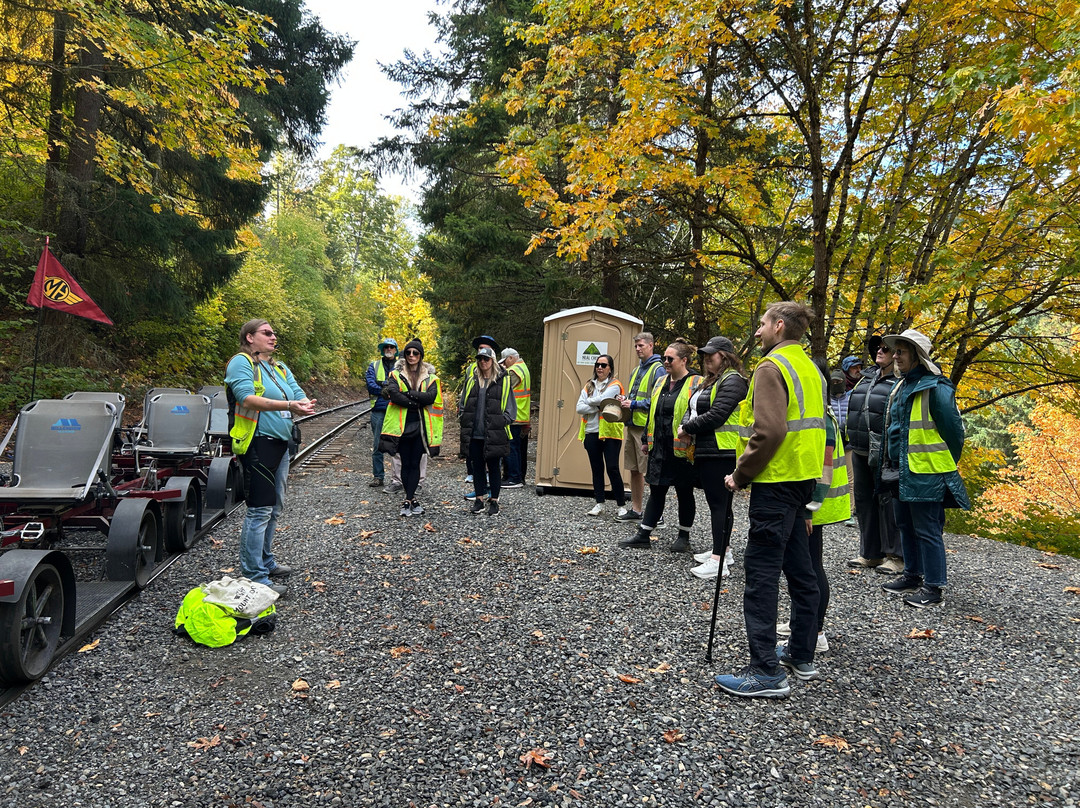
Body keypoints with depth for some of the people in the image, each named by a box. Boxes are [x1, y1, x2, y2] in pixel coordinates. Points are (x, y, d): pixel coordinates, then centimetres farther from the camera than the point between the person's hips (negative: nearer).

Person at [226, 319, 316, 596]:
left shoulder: (280, 368, 19)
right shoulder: (241, 362, -6)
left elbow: (299, 395, 10)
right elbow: (247, 398, -21)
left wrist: (304, 405, -15)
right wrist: (288, 405, -28)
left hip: (280, 443, 9)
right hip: (258, 442, -9)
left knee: (274, 507, 16)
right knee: (260, 510, -8)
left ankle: (265, 561, 31)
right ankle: (253, 577, -3)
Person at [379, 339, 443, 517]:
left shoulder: (430, 377, 6)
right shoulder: (396, 374, 4)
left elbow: (431, 396, -12)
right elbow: (393, 394, -15)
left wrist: (408, 393, -18)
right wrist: (418, 401, -17)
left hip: (421, 427, 0)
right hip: (402, 426, 0)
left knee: (415, 464, 1)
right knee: (405, 464, 6)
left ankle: (408, 501, 4)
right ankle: (412, 499, 17)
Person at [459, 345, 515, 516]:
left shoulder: (503, 381, 1)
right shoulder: (471, 381, 12)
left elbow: (510, 406, 2)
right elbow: (463, 403, 19)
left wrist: (504, 421, -9)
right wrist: (464, 418, 7)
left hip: (494, 434, -3)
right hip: (474, 433, 4)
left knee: (493, 467, 5)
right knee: (477, 466, 9)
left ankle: (494, 500, 14)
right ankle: (479, 499, 19)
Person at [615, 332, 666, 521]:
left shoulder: (658, 370, -7)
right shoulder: (636, 370, 19)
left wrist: (634, 404, -15)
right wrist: (625, 399, 7)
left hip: (647, 426, -9)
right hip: (633, 425, 9)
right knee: (634, 469, 13)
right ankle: (635, 509, 23)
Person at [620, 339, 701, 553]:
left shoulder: (696, 384, -9)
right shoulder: (660, 383, 13)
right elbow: (652, 413, 19)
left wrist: (689, 433, -18)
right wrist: (647, 440, 18)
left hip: (682, 450, -6)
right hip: (659, 448, 6)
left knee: (685, 494, 8)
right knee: (656, 492, 11)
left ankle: (683, 538, 20)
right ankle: (643, 535, 15)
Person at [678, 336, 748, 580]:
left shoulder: (732, 381, -11)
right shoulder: (711, 381, 21)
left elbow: (716, 415, -20)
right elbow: (700, 411, 26)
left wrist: (687, 428, -10)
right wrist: (691, 429, 6)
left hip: (722, 452, -10)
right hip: (707, 450, 10)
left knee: (720, 503, -9)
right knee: (717, 502, 16)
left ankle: (719, 561, -8)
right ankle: (722, 549, 26)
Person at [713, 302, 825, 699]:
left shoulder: (771, 367, -13)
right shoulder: (810, 368, 16)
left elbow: (768, 431, -24)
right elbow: (815, 425, 18)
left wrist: (741, 475, -14)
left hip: (776, 483, -10)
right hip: (803, 480, 10)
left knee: (761, 573, -6)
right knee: (800, 570, 16)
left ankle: (766, 672, -2)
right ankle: (801, 655, 27)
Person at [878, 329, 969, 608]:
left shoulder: (936, 389, -15)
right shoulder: (901, 387, 13)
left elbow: (954, 432, -12)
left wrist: (945, 468, -3)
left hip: (925, 476, -9)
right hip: (900, 473, 9)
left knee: (927, 531, -1)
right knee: (906, 526, 18)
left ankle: (934, 587, 9)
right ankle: (912, 575, 31)